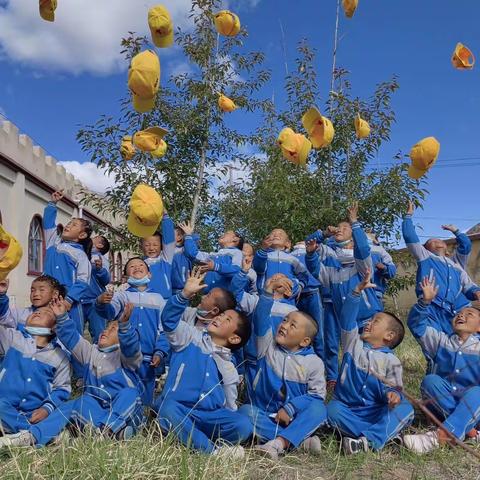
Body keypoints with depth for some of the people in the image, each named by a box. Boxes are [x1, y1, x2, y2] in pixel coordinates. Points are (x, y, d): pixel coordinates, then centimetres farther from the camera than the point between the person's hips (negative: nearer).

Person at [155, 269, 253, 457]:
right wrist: (185, 294, -22)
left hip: (211, 416, 2)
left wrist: (231, 424, -1)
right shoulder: (191, 337, 10)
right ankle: (212, 450, -27)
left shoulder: (229, 369, 18)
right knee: (168, 408, -37)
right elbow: (169, 320, -8)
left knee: (243, 426, -23)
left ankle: (189, 437, -17)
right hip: (177, 410, -2)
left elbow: (229, 406, 17)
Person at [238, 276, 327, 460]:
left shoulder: (314, 362, 0)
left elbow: (317, 395, -6)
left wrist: (290, 409, -18)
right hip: (265, 414, 1)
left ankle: (278, 443, -44)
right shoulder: (267, 347, 2)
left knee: (318, 409, -28)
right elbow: (261, 319, -13)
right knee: (245, 411, -29)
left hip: (293, 417, -1)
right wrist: (268, 291, -26)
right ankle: (300, 440, -32)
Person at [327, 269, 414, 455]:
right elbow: (347, 318, -1)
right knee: (332, 410, -32)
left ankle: (369, 441, -40)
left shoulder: (391, 361, 5)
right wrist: (358, 290, -9)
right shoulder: (353, 343, 10)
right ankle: (385, 433, -29)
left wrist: (393, 395, -25)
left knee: (405, 409, -27)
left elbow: (392, 388, 0)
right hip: (347, 409, 1)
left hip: (376, 412, -1)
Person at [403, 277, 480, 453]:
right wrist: (425, 301, -8)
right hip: (442, 401, 3)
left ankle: (439, 436, -51)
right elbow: (417, 325, 6)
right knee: (430, 380, -25)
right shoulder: (442, 341, 12)